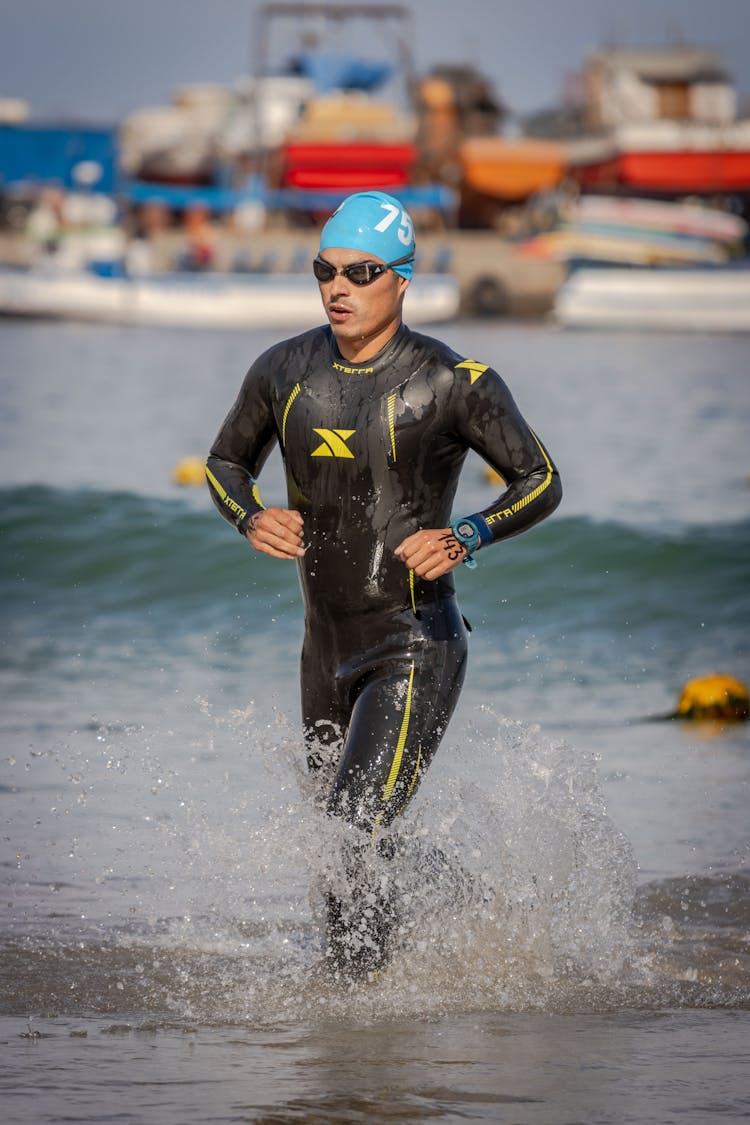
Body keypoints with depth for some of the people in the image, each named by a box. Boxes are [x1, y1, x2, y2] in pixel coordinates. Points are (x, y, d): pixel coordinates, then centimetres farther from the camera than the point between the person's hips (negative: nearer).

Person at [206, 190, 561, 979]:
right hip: (328, 649, 6)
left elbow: (540, 482, -5)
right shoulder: (284, 372, 2)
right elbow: (226, 462, 16)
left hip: (417, 649, -6)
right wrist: (251, 518, -7)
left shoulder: (454, 383, -12)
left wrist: (464, 539, -23)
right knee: (343, 838, 17)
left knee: (354, 837, -20)